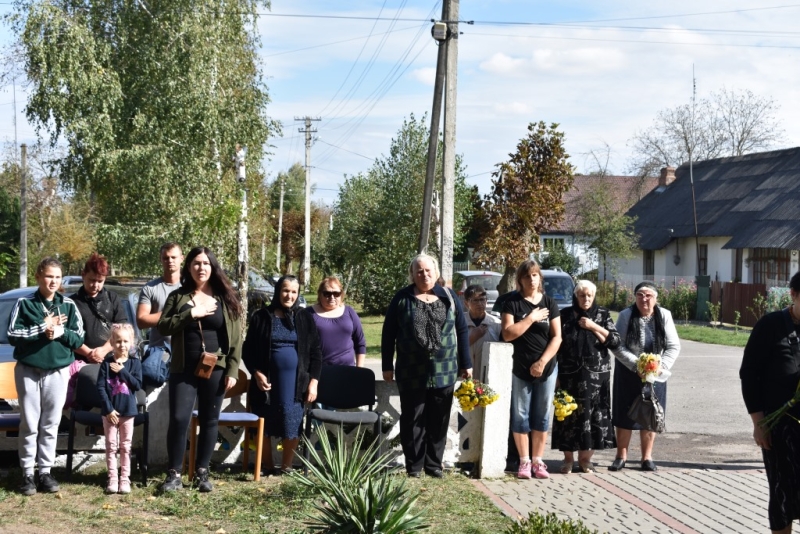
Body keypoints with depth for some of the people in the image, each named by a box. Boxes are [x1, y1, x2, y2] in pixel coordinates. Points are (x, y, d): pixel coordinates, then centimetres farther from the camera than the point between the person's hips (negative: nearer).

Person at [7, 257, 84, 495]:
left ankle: (46, 471, 13)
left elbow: (78, 339, 2)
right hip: (28, 371, -2)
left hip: (58, 372, 2)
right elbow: (12, 335, -9)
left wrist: (61, 332, -16)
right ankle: (27, 474, 8)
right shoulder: (24, 304, -1)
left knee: (51, 424, 5)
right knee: (29, 424, 1)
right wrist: (43, 327, -15)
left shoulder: (68, 305, 4)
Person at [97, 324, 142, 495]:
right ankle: (112, 479, 9)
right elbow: (100, 387, -6)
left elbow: (137, 385, -10)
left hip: (128, 411, 1)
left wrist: (122, 371, -16)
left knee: (125, 446, 7)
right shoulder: (106, 363, -3)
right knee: (111, 446, 4)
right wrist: (108, 409, -12)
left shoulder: (135, 363, 0)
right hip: (110, 411, -1)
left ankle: (125, 479, 11)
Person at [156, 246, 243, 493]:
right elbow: (163, 327, -3)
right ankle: (174, 474, 2)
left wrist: (232, 370, -6)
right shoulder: (178, 296, 6)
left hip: (215, 369, 0)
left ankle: (201, 474, 16)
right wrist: (191, 314, -14)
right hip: (184, 369, 0)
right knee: (179, 419, -6)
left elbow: (235, 338, 2)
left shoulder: (226, 298, 4)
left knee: (209, 421, 6)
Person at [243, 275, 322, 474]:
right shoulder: (261, 317, 5)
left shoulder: (305, 319, 8)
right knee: (264, 424, 4)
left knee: (292, 423, -4)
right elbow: (248, 350, 5)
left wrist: (313, 381, -1)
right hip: (267, 380, 0)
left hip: (295, 382, 0)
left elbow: (316, 353, 8)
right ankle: (268, 466, 17)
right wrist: (257, 374, -9)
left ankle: (286, 467, 9)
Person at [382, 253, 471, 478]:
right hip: (411, 372, -1)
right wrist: (387, 366, 0)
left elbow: (462, 330, 8)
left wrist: (466, 363, 5)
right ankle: (414, 465, 14)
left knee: (439, 420, 7)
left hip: (444, 371, 1)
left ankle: (434, 464, 18)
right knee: (413, 420, 5)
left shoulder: (449, 297, 5)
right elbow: (388, 333, 3)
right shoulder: (402, 298, 0)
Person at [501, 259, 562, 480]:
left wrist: (542, 362, -9)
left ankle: (537, 461, 11)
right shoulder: (512, 303, 0)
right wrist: (531, 318, -12)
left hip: (547, 368, 2)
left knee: (542, 417, 5)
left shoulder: (549, 304, 6)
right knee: (520, 416, 0)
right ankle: (524, 462, 6)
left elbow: (557, 337, 1)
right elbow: (507, 334, -11)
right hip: (520, 369, -2)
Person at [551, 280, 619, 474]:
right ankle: (568, 458, 9)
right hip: (570, 375, -1)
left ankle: (585, 458, 12)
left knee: (593, 414, 0)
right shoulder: (565, 315, 4)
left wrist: (593, 326, -10)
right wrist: (555, 374, 0)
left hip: (596, 375, 1)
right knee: (569, 414, -2)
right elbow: (556, 343, 4)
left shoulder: (603, 315, 7)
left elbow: (615, 340, 0)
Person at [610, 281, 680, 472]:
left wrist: (660, 367, -17)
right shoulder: (626, 316, -9)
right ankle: (621, 456, 16)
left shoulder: (664, 316, -6)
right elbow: (617, 346, -11)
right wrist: (636, 365, -21)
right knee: (624, 415, 5)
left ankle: (647, 457, 20)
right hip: (628, 374, -1)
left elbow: (674, 346, -4)